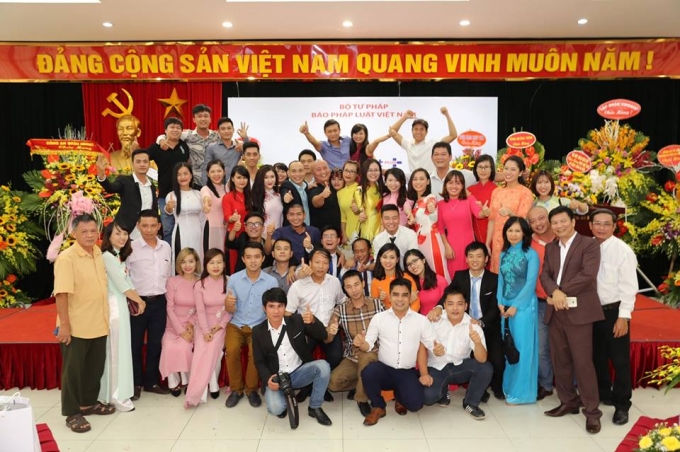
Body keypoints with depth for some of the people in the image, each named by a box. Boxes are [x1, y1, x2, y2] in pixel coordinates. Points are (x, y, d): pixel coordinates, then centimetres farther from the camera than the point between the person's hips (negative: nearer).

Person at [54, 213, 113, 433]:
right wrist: (64, 324, -22)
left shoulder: (98, 253, 6)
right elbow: (61, 293, -20)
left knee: (95, 367, 17)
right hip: (76, 326, -7)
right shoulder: (66, 258, -16)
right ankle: (72, 413, 19)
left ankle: (89, 403, 34)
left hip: (99, 324, 7)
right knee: (73, 370, 6)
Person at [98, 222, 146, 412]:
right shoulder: (107, 256, -13)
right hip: (114, 306, -9)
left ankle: (114, 392, 23)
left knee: (120, 350, 13)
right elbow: (121, 285, -13)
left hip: (121, 305, 9)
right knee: (116, 351, -2)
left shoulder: (119, 256, 15)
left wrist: (136, 301, 1)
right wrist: (139, 301, -1)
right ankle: (118, 395, 7)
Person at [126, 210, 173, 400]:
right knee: (135, 344, 8)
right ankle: (136, 383, 22)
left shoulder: (166, 247, 6)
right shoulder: (131, 247, -8)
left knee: (155, 343, 11)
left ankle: (151, 381, 25)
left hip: (159, 302, 4)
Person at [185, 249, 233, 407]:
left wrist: (221, 325, -13)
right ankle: (212, 386, -12)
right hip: (205, 324, 1)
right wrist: (206, 331, -17)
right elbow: (200, 310, -5)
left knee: (213, 348, -25)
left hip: (223, 323, -1)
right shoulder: (199, 285, -1)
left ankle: (197, 392, -12)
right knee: (201, 350, -25)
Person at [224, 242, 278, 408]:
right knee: (232, 350, -26)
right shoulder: (234, 278, -3)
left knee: (256, 352, -27)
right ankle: (236, 389, -3)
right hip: (236, 324, 1)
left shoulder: (271, 281, -6)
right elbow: (230, 310, -1)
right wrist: (228, 303, -26)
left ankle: (251, 389, -1)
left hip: (259, 326, -1)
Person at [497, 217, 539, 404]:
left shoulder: (531, 254, -5)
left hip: (524, 306, -5)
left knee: (522, 347, -1)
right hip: (505, 307, 5)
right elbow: (501, 280, 9)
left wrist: (516, 306, -13)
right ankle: (508, 387, 22)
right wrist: (500, 303, -4)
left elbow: (531, 283, -10)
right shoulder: (504, 254, 11)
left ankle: (521, 392, 9)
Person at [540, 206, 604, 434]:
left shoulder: (589, 245, -3)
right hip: (555, 312, 6)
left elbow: (588, 275, -16)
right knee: (560, 361, 11)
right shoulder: (550, 248, 16)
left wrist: (563, 292, -13)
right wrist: (554, 292, -14)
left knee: (583, 362, -4)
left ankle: (592, 411, 8)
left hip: (578, 311, -6)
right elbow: (545, 275, 6)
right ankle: (568, 402, 25)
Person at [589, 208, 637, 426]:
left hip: (614, 311, -5)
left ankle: (622, 405, 20)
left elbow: (629, 286, -14)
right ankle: (603, 394, 37)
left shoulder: (623, 250, -13)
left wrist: (623, 317, -16)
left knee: (619, 359, 5)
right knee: (597, 356, 18)